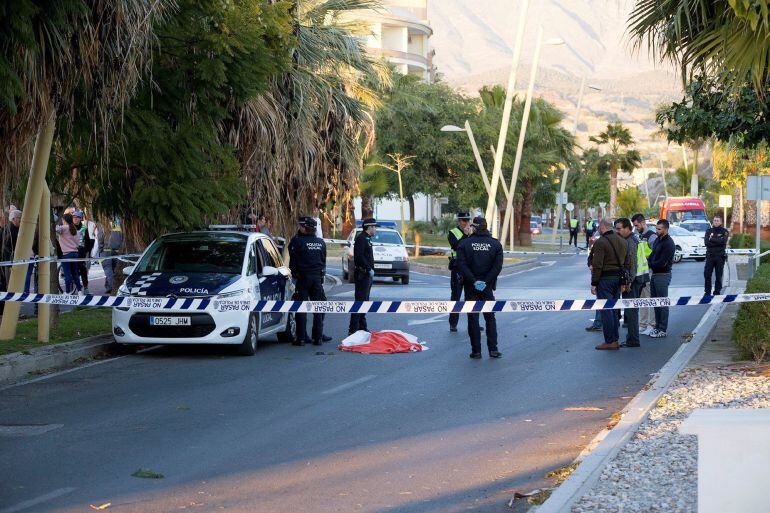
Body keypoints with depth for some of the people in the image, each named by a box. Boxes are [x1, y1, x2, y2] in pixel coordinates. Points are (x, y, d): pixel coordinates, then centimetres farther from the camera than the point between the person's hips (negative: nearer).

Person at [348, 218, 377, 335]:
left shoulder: (366, 239, 19)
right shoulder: (361, 238, -13)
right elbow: (359, 256, -23)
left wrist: (370, 269, 15)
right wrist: (369, 269, -21)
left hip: (367, 274, 11)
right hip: (362, 274, -11)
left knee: (364, 302, 14)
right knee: (360, 301, -11)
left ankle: (362, 327, 20)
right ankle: (353, 329, -12)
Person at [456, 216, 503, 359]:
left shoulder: (465, 243, -4)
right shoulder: (495, 244, 0)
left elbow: (461, 265, -14)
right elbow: (498, 266, -10)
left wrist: (473, 281, -13)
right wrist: (486, 281, -10)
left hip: (470, 287, -1)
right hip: (487, 288, 1)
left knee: (473, 318, 4)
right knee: (490, 318, 12)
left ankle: (476, 351, 3)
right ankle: (493, 349, 6)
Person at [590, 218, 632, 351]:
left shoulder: (600, 242, -13)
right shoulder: (622, 241, 12)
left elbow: (597, 266, -16)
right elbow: (628, 263, 14)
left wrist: (594, 284, -12)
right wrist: (624, 282, 18)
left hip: (605, 279, -8)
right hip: (618, 279, 8)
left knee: (606, 310, -4)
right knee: (614, 310, 14)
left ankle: (609, 342, -3)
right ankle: (615, 340, 17)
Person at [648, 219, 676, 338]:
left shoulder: (669, 243, -15)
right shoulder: (657, 240, 13)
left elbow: (662, 263, -20)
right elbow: (652, 255, 15)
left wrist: (650, 264, -10)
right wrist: (648, 262, -5)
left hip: (663, 275, -9)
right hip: (654, 274, 9)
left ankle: (663, 330, -1)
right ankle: (657, 327, 21)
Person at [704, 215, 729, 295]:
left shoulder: (724, 232, 4)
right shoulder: (709, 231, 10)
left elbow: (722, 241, -15)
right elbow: (707, 243, -4)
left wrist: (711, 239, -9)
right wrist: (717, 242, -12)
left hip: (720, 256, -2)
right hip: (710, 255, 2)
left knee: (719, 275, 1)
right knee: (707, 274, -2)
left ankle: (717, 292, 8)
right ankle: (707, 292, 5)